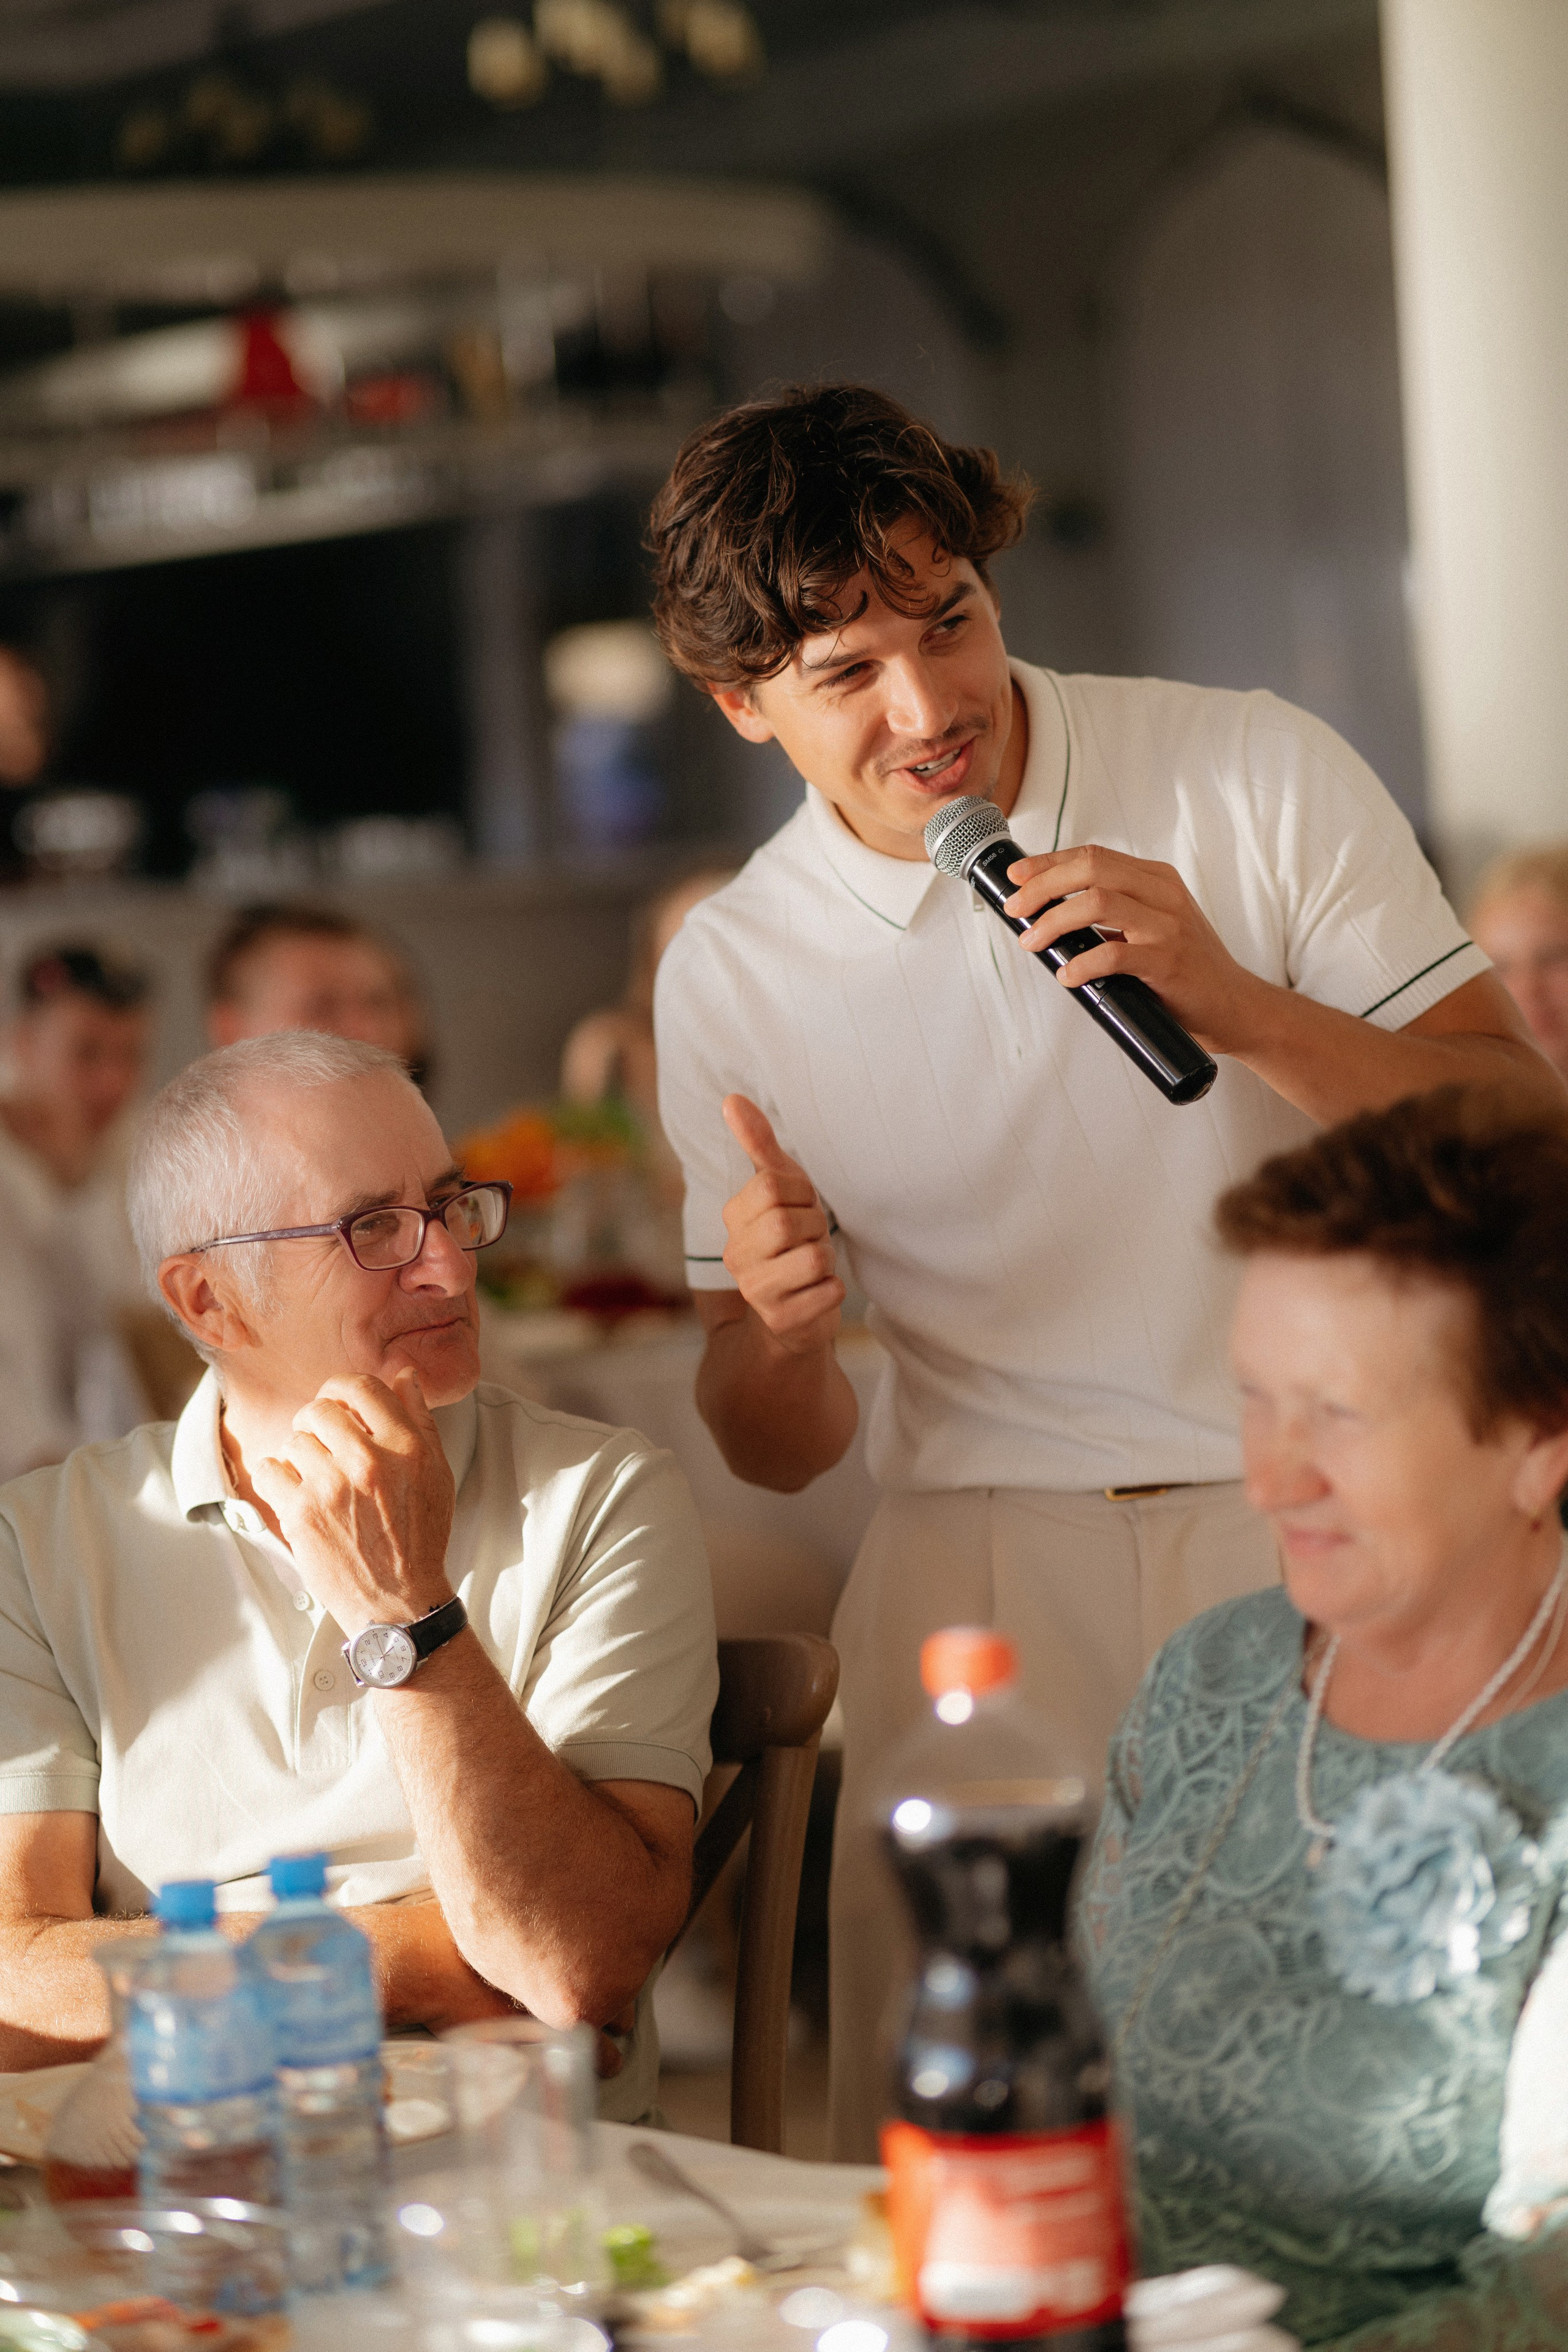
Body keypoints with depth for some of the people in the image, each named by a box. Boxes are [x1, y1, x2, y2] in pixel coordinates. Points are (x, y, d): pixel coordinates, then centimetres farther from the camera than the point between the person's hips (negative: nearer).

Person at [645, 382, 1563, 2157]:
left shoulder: (1258, 780, 0)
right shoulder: (729, 971, 5)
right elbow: (777, 1450, 11)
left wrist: (1235, 1005, -17)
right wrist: (770, 1324, -12)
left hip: (1317, 1528, -1)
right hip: (983, 1569, 1)